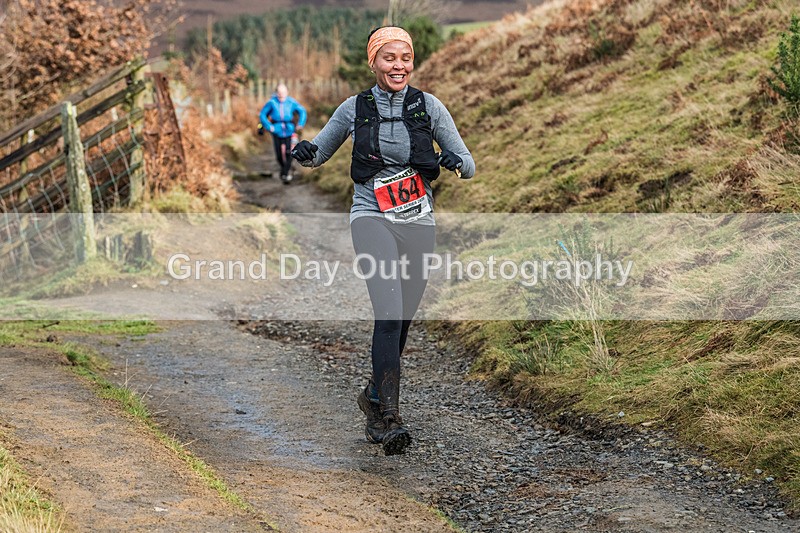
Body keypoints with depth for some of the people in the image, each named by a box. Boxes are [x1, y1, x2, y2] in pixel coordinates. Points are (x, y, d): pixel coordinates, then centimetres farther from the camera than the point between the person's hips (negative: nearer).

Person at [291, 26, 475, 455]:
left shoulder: (429, 107, 2)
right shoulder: (355, 109, 1)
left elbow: (470, 167, 2)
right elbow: (317, 155, 13)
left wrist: (456, 161, -21)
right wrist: (304, 153, -10)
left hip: (418, 223, 3)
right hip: (372, 218, -3)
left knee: (403, 318, 10)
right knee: (389, 311, -20)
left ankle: (375, 397, 34)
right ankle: (389, 419, -21)